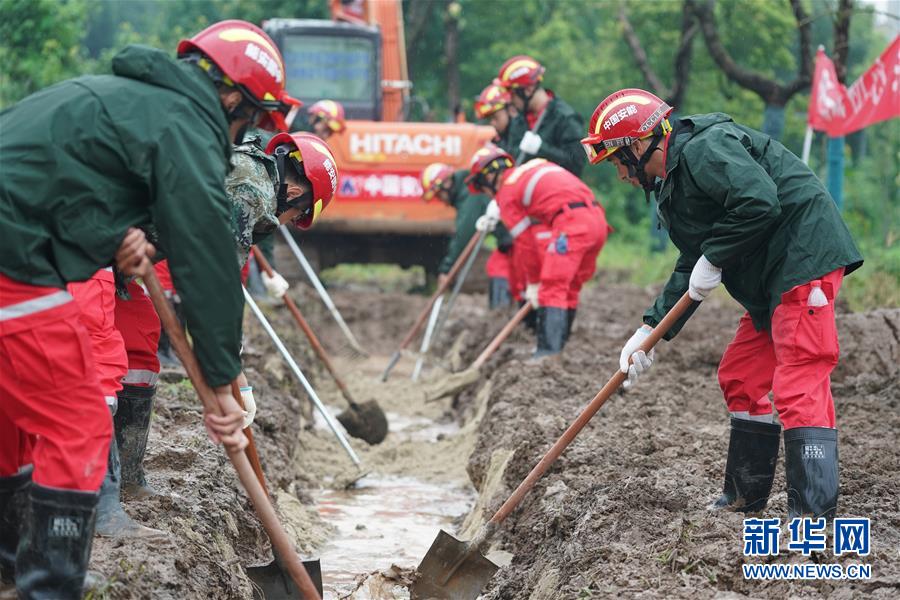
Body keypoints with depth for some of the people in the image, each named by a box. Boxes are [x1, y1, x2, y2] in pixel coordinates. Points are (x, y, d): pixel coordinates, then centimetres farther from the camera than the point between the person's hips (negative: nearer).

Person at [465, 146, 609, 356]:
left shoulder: (507, 192, 6)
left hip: (572, 221, -9)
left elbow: (525, 242, 6)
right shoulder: (535, 166, 28)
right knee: (570, 288, 16)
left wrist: (533, 283, 13)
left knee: (552, 287, -11)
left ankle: (548, 351, -21)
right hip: (598, 219, 9)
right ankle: (558, 346, 22)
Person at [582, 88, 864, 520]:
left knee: (798, 385, -16)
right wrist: (651, 330, 12)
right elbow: (691, 267, 21)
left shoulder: (704, 149, -13)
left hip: (805, 258, -11)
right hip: (770, 279, 11)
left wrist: (713, 260, -15)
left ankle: (814, 518, -18)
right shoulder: (675, 182, 19)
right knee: (741, 378, 17)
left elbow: (758, 202, -27)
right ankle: (745, 498, 28)